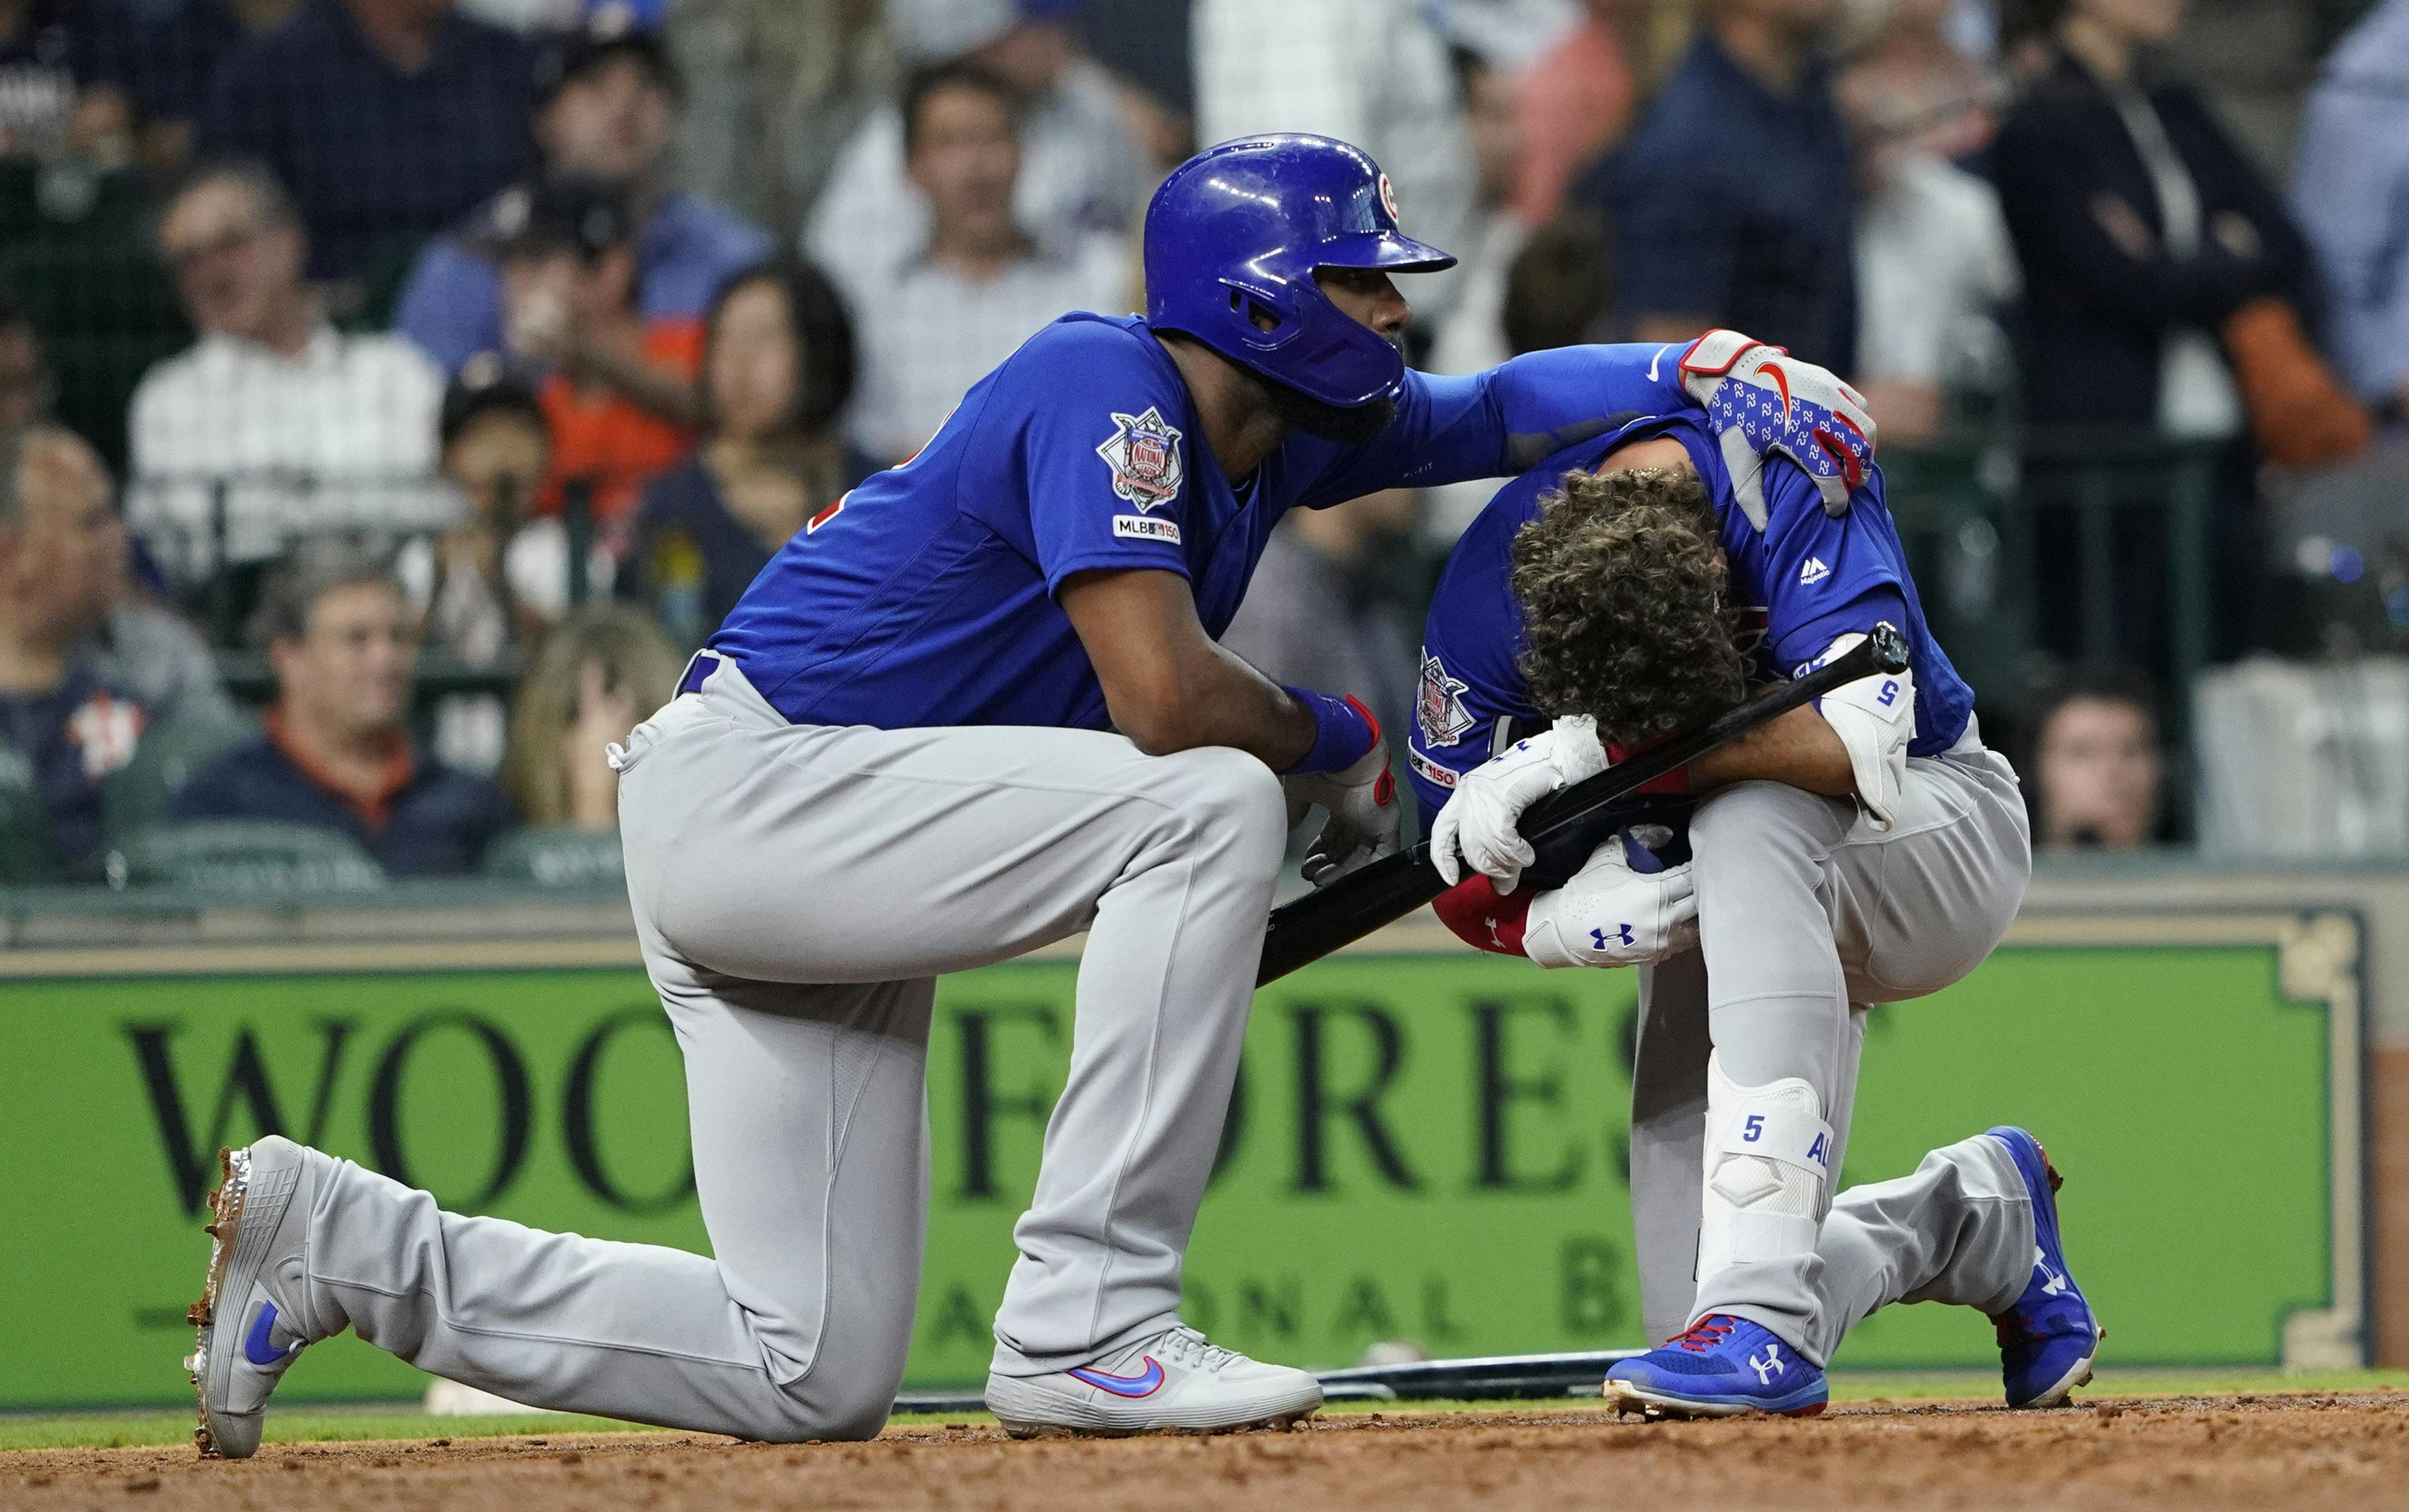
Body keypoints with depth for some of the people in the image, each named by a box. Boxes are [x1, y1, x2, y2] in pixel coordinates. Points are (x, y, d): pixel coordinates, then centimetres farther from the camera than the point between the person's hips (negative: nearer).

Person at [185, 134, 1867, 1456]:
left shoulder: (1286, 428, 11)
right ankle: (1087, 1325, -21)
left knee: (815, 1381, 3)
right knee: (1212, 807, -24)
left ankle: (340, 1243, 12)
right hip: (742, 787, -10)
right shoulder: (1111, 390, -16)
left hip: (819, 856, 10)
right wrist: (1340, 742, -9)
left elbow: (1498, 411, 22)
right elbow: (1164, 698, -27)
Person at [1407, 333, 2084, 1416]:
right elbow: (1466, 888, -12)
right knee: (1693, 1316, -8)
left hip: (1942, 842, -4)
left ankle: (1767, 1315, -42)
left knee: (1748, 822, -40)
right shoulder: (1491, 595, -22)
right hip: (1731, 914, 4)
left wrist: (1595, 752, -43)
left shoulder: (1787, 480, -30)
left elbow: (1862, 746, -42)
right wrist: (1567, 920, -35)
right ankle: (1975, 1215, 24)